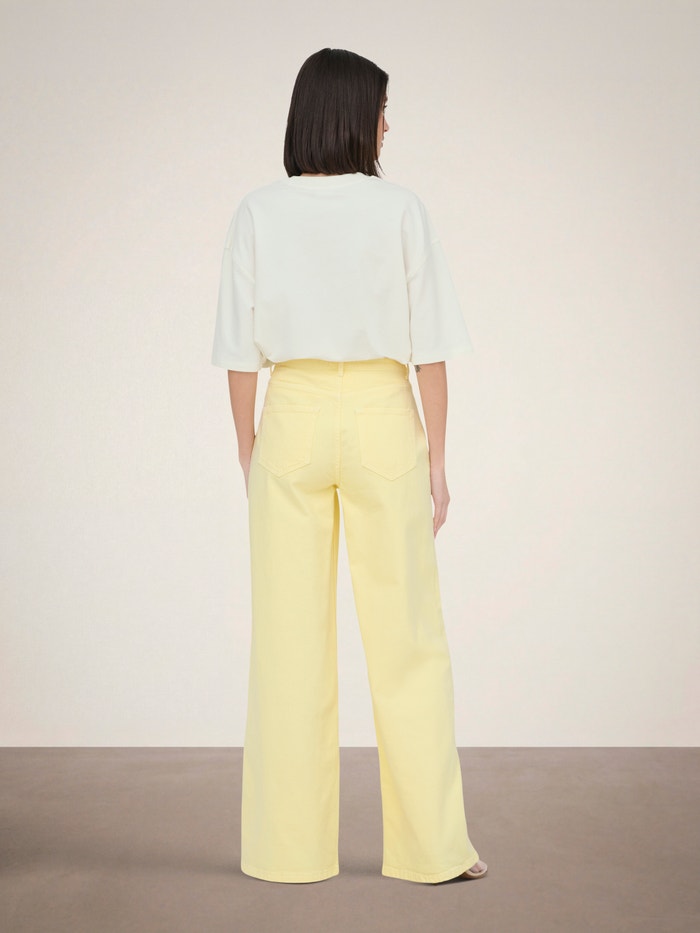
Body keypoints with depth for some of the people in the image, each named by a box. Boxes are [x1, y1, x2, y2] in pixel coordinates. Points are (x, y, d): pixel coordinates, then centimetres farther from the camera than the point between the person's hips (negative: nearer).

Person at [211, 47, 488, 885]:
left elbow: (241, 352, -1)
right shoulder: (400, 210, -5)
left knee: (291, 642, 7)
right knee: (407, 640, 6)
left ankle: (290, 847, 15)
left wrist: (249, 457, 9)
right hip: (382, 420, -1)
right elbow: (428, 346, -5)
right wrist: (436, 461, 1)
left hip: (292, 423, 2)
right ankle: (431, 846, 12)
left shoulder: (257, 213, -1)